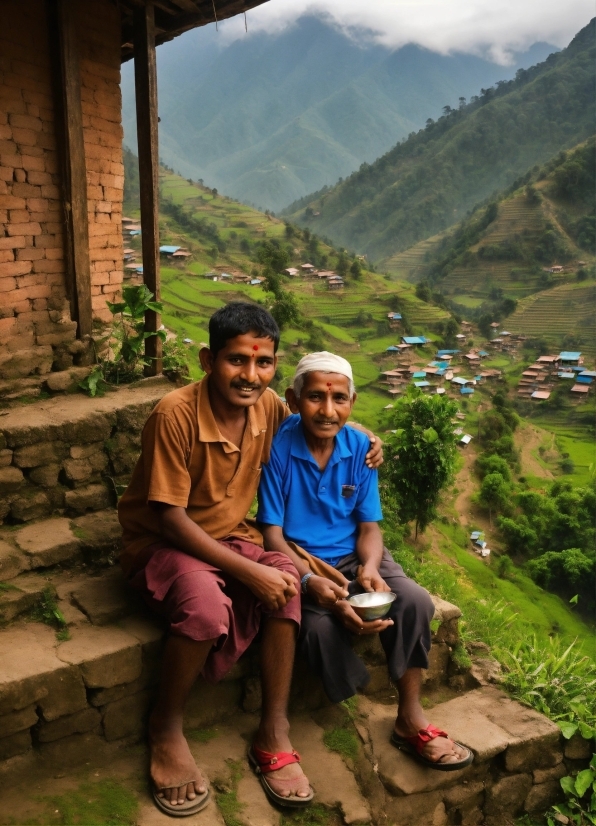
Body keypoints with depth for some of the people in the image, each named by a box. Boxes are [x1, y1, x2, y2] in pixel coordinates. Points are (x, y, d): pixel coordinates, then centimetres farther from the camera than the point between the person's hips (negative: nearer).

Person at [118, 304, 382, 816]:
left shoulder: (269, 407, -7)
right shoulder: (176, 414, -25)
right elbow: (170, 517, -24)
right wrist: (248, 571, -29)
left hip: (230, 536, 5)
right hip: (162, 543, -5)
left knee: (285, 579, -25)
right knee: (207, 607, -35)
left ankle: (274, 732, -11)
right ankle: (166, 727, -6)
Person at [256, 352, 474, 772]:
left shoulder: (360, 448, -3)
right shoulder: (277, 448, -15)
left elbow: (369, 526, 2)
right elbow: (272, 534, -14)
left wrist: (370, 567, -21)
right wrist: (310, 581, -30)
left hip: (352, 557, 4)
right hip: (299, 562, -3)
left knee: (415, 601, -22)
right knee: (321, 625, -32)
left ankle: (411, 718, -2)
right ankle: (349, 691, 4)